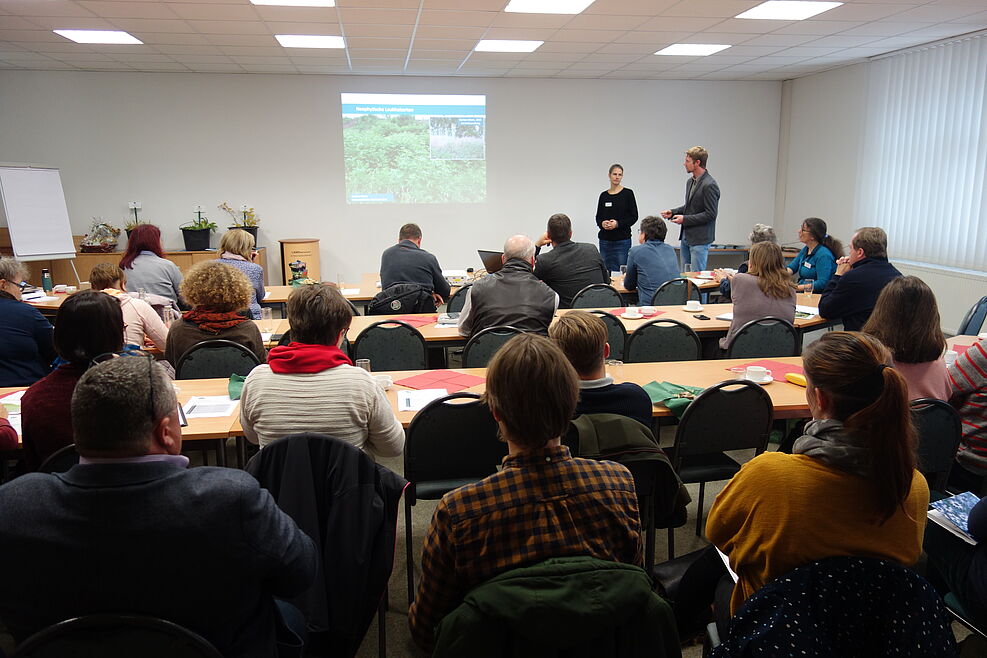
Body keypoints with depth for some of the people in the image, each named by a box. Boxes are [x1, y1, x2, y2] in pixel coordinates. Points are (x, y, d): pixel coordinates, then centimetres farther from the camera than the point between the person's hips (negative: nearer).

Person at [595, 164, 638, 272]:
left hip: (622, 240, -4)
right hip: (605, 240, 4)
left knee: (621, 270, -4)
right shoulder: (603, 195, 9)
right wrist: (602, 223, -10)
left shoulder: (628, 193, -2)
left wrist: (618, 224, -17)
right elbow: (598, 217, 11)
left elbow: (634, 216, -4)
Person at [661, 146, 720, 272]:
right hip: (686, 236, 9)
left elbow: (710, 214, -19)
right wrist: (672, 212, 6)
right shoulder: (690, 182, 12)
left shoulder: (709, 185, -17)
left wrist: (685, 219, -18)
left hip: (700, 239, -9)